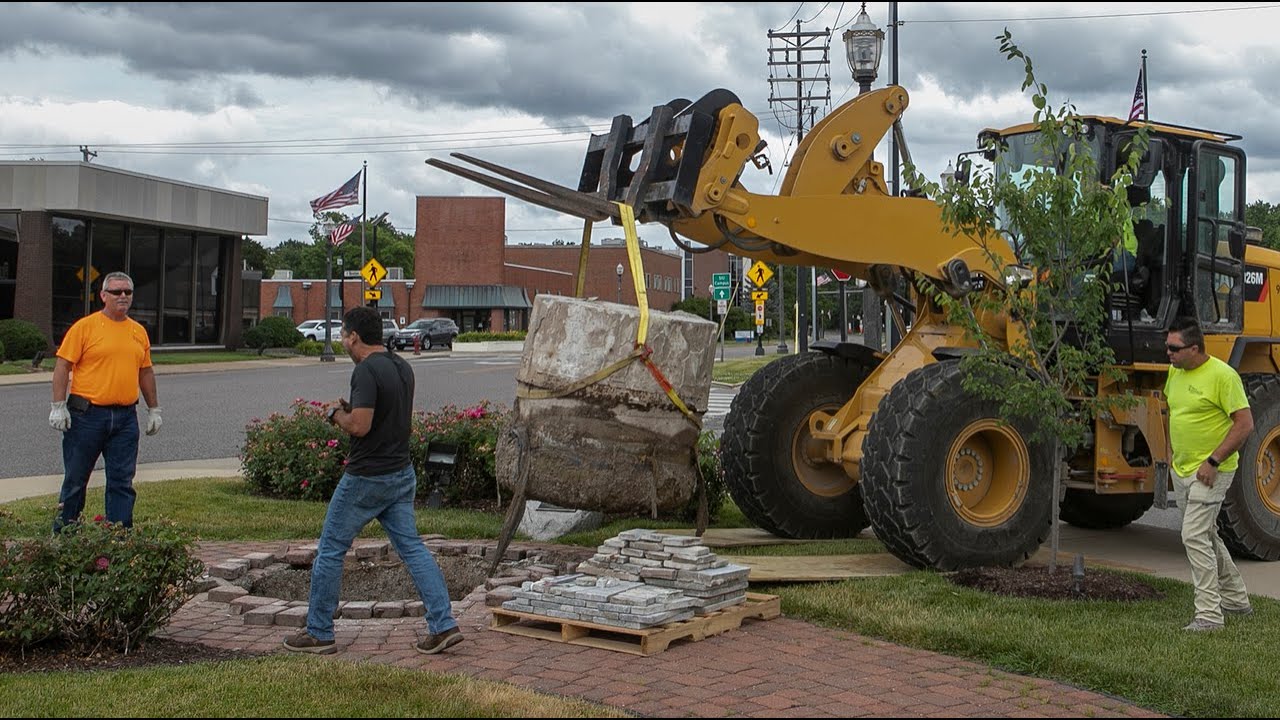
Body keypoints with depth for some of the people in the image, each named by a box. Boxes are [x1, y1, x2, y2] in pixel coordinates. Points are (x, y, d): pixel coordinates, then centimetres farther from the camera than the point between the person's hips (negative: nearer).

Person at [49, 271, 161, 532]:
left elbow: (146, 372, 19)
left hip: (125, 417, 4)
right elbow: (63, 366, -5)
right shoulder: (85, 327, -3)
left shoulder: (139, 332, 12)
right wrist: (59, 407, -11)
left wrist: (154, 409, 17)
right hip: (87, 415, -4)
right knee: (76, 479, 6)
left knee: (122, 481, 3)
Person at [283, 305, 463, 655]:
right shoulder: (402, 367, 9)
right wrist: (349, 409, 12)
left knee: (331, 549, 6)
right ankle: (443, 625, 0)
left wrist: (336, 413, -6)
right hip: (402, 474, 8)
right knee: (412, 547, 8)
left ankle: (319, 633, 15)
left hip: (367, 478, -8)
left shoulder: (366, 370, -19)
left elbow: (359, 426, -26)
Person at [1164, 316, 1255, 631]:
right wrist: (1173, 452, 18)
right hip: (1182, 470, 9)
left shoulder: (1223, 375, -19)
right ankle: (1236, 599, 37)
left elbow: (1245, 423, -20)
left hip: (1210, 472, -9)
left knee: (1195, 537, -14)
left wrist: (1213, 461, -22)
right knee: (1205, 536, 19)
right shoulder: (1175, 371, 5)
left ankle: (1209, 615, -9)